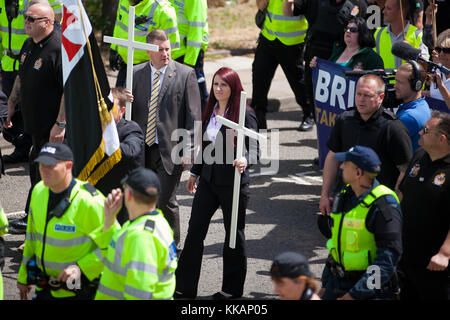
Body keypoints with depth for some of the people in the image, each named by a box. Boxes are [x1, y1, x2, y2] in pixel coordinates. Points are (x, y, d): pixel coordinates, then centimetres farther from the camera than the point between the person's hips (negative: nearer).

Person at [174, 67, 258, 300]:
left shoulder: (244, 114, -11)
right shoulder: (211, 112, 8)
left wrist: (244, 161, -34)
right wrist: (195, 172, 24)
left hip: (233, 182, -6)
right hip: (208, 179, 6)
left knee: (234, 233, 7)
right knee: (195, 230, 5)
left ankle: (232, 289, 20)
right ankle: (185, 287, 11)